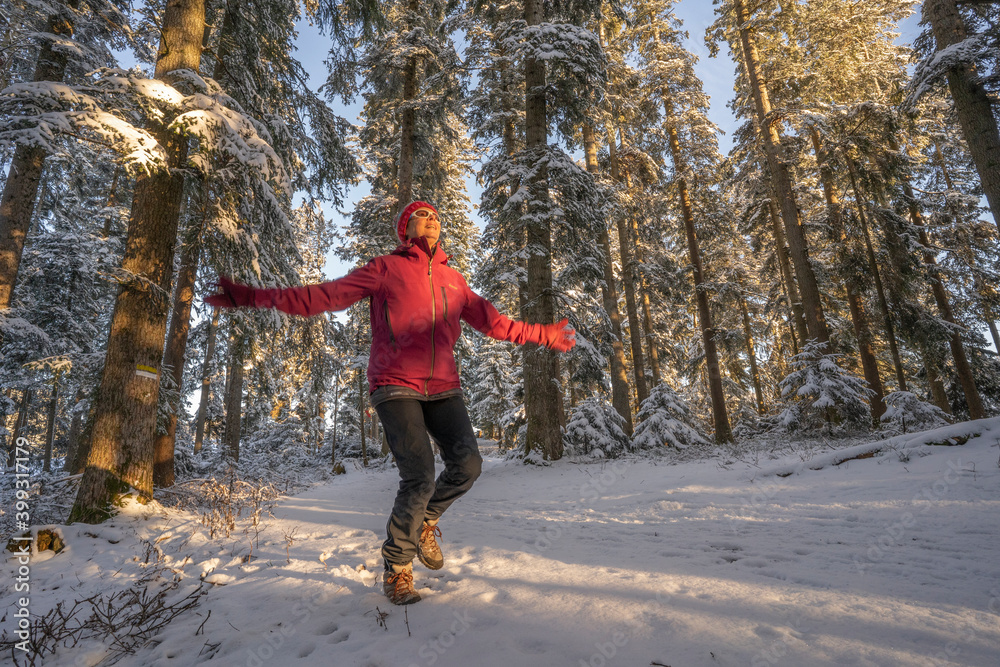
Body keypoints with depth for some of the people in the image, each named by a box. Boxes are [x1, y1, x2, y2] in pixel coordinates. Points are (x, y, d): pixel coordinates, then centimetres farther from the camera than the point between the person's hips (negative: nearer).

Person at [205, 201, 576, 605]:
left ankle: (424, 522, 19)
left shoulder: (453, 280, 17)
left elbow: (494, 322, 22)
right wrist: (254, 297, -9)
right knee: (419, 478, -14)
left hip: (443, 388, 4)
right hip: (396, 386, -4)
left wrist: (544, 335, 23)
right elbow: (323, 297, -1)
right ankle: (397, 565, 14)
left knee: (467, 464, -13)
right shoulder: (386, 269, 5)